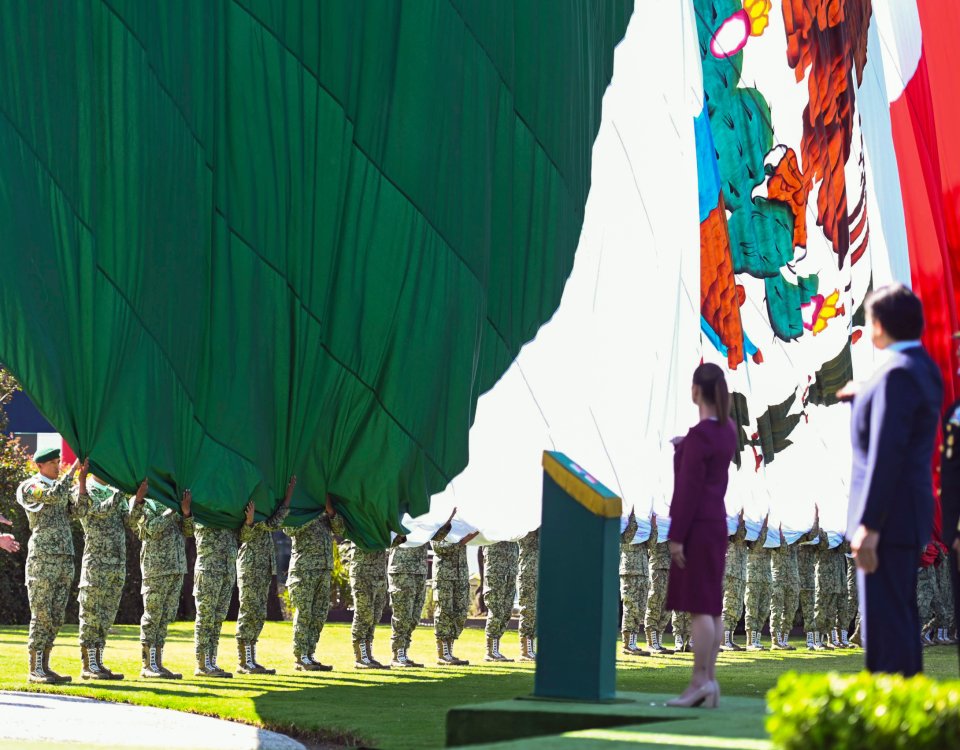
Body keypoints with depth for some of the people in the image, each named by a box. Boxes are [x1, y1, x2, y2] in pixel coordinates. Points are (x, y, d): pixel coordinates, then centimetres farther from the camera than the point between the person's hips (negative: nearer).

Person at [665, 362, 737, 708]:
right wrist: (683, 449, 15)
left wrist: (676, 536, -16)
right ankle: (709, 681, 11)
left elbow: (689, 489, -17)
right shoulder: (727, 431, 10)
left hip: (697, 525, -9)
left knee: (699, 606, -8)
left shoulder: (699, 435, -16)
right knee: (711, 607, 9)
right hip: (717, 523, 9)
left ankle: (700, 681, -7)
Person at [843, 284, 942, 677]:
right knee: (900, 618, 17)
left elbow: (886, 454, -24)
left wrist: (869, 525, -24)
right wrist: (864, 397, 39)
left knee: (884, 623, -8)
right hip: (909, 515, 10)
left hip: (890, 517, -10)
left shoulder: (897, 374, -18)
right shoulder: (923, 368, 12)